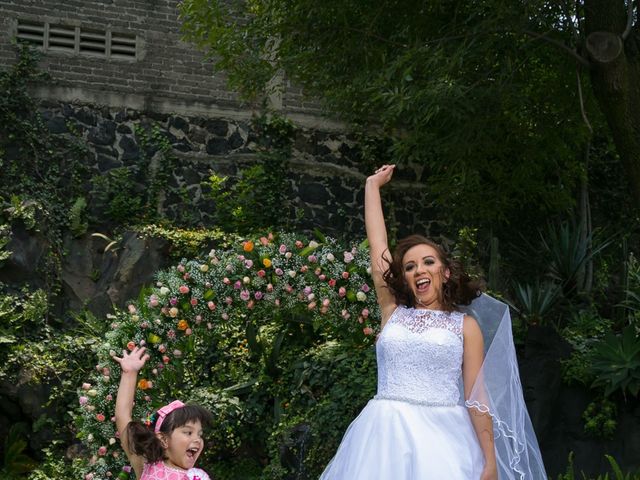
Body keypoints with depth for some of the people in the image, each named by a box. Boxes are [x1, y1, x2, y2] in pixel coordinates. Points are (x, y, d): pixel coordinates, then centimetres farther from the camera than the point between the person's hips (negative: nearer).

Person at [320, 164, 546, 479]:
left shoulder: (466, 325, 8)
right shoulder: (392, 311, 13)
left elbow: (477, 396, 3)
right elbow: (376, 242, 17)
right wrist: (373, 184, 26)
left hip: (442, 438, -2)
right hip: (386, 437, 2)